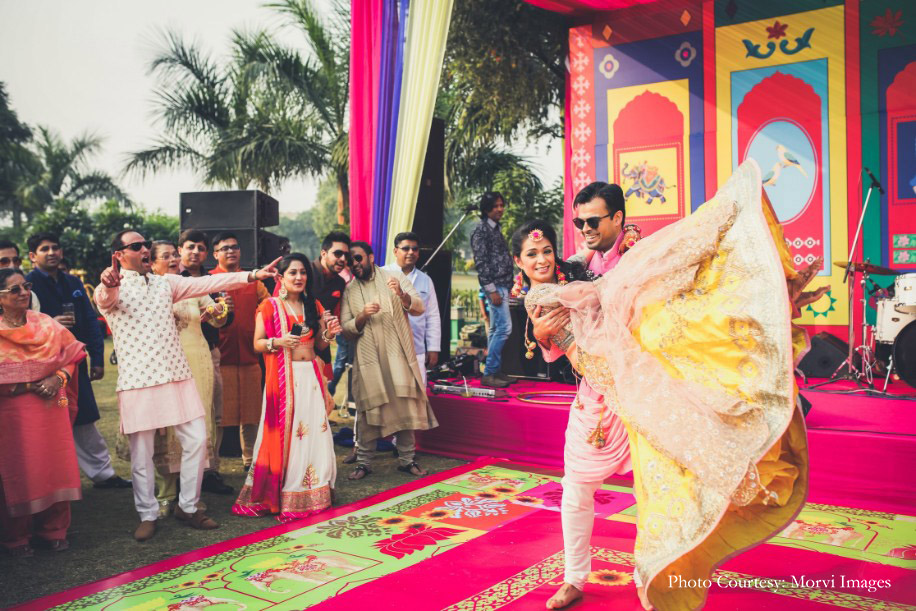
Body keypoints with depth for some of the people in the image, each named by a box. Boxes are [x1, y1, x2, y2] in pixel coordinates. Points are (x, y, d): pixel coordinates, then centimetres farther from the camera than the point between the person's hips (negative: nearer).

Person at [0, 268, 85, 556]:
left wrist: (58, 379, -11)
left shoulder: (46, 324, 3)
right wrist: (29, 384, -17)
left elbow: (71, 357, 6)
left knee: (54, 465, 7)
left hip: (51, 406, 3)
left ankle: (53, 529, 22)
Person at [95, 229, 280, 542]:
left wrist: (252, 275, -6)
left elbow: (206, 283, 4)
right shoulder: (111, 290, -1)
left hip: (176, 376, 4)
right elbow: (105, 299, -24)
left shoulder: (165, 283, 12)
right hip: (137, 381, -4)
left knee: (196, 439, 3)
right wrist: (108, 285, -50)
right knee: (141, 452, 4)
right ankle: (148, 515, 22)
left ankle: (187, 506, 20)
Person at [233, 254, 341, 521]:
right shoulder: (270, 306, 0)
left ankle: (312, 493, 15)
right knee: (283, 433, -3)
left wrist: (328, 333, -3)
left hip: (310, 376, 4)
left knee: (313, 431, 4)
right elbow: (257, 344, -3)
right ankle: (280, 497, 7)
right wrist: (278, 342, -21)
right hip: (283, 377, -4)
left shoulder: (313, 306, 14)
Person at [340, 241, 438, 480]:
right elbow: (345, 329, 4)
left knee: (406, 406, 2)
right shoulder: (349, 291, 8)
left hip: (398, 354, 0)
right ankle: (363, 462, 10)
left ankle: (407, 459, 13)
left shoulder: (395, 278, 5)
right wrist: (362, 316, -15)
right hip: (367, 359, 0)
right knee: (367, 409, 0)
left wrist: (402, 295, -23)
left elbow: (419, 308, -3)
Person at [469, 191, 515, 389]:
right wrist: (492, 290, -19)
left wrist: (507, 287, 16)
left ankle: (495, 371, 16)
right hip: (494, 285, -9)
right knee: (504, 327, -13)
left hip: (502, 285, 9)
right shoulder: (481, 230, -10)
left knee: (496, 329, 10)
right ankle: (489, 373, -8)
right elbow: (481, 263, -15)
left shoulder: (497, 229, 17)